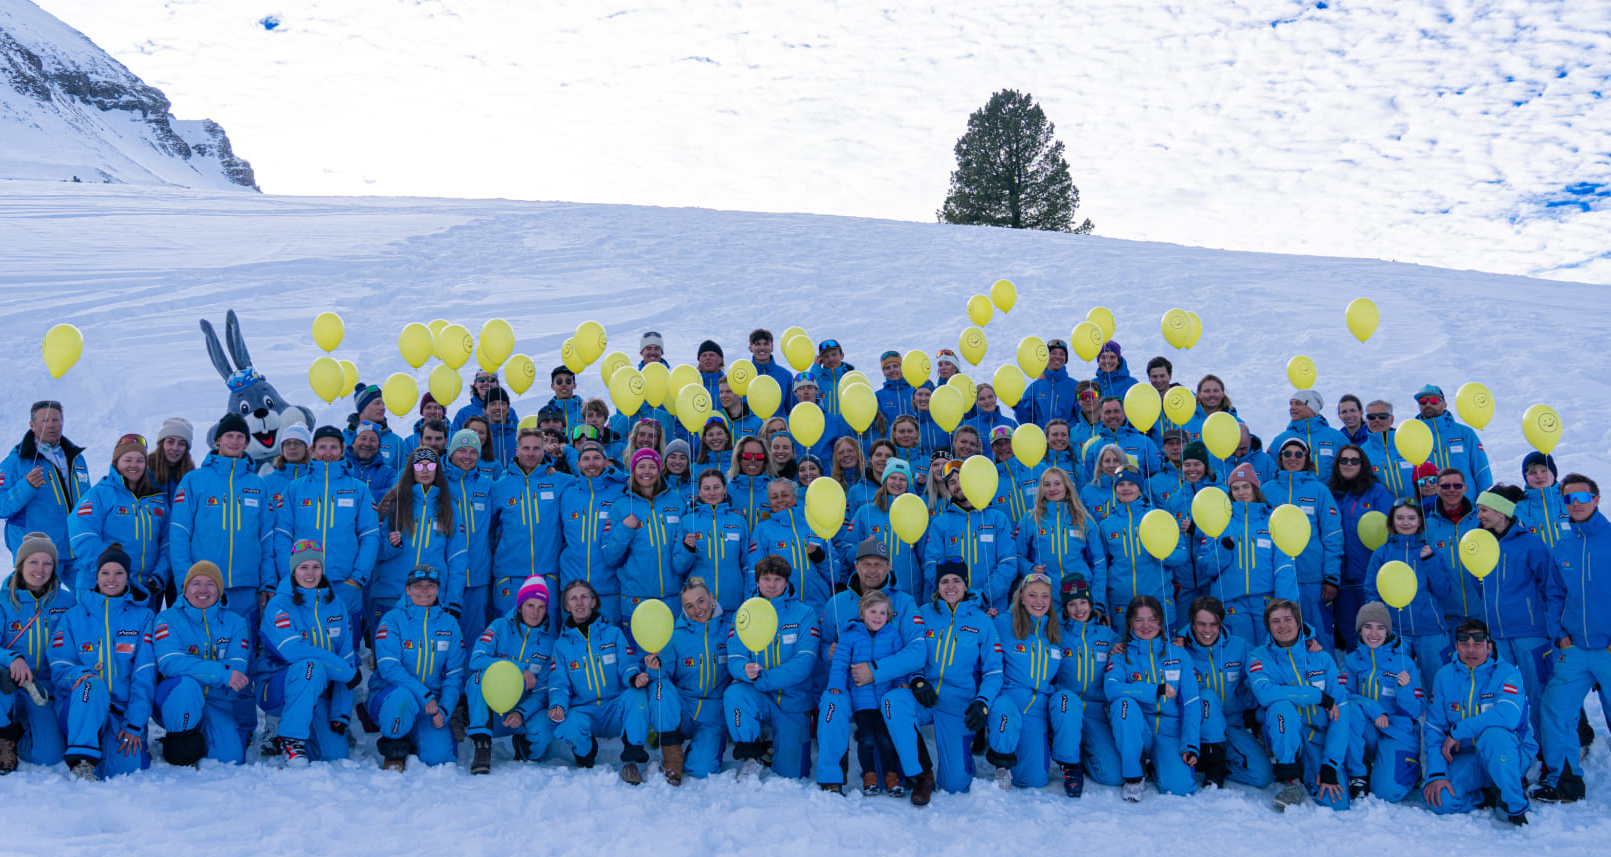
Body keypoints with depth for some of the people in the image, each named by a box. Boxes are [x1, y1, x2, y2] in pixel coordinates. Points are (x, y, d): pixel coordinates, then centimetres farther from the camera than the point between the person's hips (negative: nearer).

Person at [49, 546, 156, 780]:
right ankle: (82, 760, -34)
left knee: (126, 768, -24)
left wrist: (134, 725, -11)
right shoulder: (73, 616, 10)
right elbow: (59, 668, 3)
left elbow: (145, 675, -1)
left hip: (123, 710, 0)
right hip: (78, 706, 0)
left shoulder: (142, 617, 8)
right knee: (93, 683, -35)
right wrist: (80, 674, -23)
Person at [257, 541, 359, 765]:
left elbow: (348, 657, 3)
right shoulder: (279, 605, -10)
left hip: (319, 693, 4)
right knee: (312, 666, -35)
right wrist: (348, 672, -22)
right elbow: (294, 651, -24)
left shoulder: (336, 604, 5)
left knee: (335, 755, -11)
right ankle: (291, 739, -21)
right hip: (276, 689, -4)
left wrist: (341, 715, -5)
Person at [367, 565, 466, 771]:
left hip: (432, 704, 3)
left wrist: (444, 710, -12)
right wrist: (424, 695, -26)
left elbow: (455, 674, 5)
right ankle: (393, 750, -10)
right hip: (388, 694, -2)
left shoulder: (449, 624, 7)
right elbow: (388, 667, -15)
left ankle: (413, 741, 15)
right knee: (402, 695, -39)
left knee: (438, 756, -22)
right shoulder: (392, 619, -4)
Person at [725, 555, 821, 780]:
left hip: (793, 701, 0)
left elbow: (804, 663, -14)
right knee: (733, 693, -34)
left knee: (791, 775, 0)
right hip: (759, 700, 1)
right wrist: (746, 670, -30)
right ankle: (751, 755, -12)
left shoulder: (804, 614, -4)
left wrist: (761, 678, -23)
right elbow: (734, 659, -4)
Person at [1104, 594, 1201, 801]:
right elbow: (1111, 688, -19)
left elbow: (1191, 704, 0)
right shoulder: (1121, 655, 2)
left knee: (1180, 787, -26)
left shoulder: (1179, 655, 7)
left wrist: (1190, 746, -11)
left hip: (1170, 732, 1)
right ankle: (1132, 777, -18)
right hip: (1136, 732, -1)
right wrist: (1157, 690, -21)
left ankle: (1158, 764, 11)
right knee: (1123, 703, -33)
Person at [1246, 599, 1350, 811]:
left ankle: (1312, 776, 13)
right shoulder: (1259, 658, -3)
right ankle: (1291, 780, -17)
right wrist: (1319, 696, -22)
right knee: (1282, 706, -34)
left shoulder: (1322, 659, 1)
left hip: (1320, 738, 2)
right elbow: (1264, 693, -26)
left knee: (1336, 803, -21)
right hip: (1284, 738, -2)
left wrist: (1330, 767, -15)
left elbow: (1341, 713, -5)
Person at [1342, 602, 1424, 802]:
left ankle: (1412, 767, 14)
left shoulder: (1404, 663, 0)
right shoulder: (1352, 661, 6)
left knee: (1388, 793, -24)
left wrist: (1405, 688, -23)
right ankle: (1357, 777, -17)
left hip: (1398, 735, -2)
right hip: (1366, 735, 2)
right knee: (1349, 708, -31)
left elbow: (1415, 711, -2)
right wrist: (1373, 709, -23)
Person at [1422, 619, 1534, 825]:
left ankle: (1515, 805, -18)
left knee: (1493, 733, -37)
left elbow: (1508, 716, -29)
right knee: (1439, 799, -25)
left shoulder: (1508, 673, -9)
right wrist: (1437, 773, -14)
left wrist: (1457, 732, -23)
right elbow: (1434, 728, -1)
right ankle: (1488, 798, 5)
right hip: (1466, 760, 3)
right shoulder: (1445, 676, 2)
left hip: (1511, 754, -3)